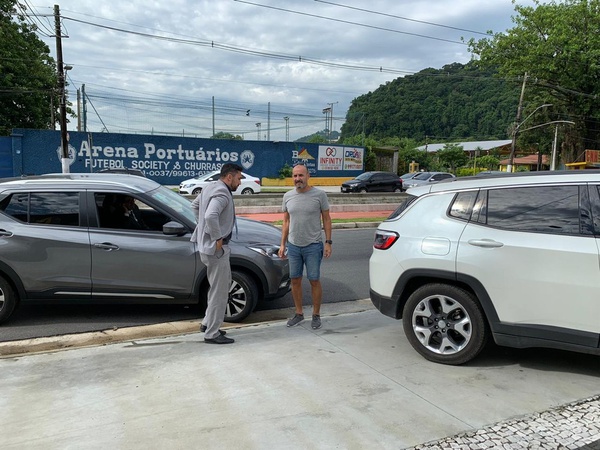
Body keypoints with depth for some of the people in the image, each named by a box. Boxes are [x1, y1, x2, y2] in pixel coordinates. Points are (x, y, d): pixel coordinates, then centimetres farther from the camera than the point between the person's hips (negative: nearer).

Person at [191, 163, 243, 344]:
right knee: (219, 292, 0)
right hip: (216, 248, -10)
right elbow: (211, 216, -36)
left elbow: (195, 205, 26)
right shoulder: (222, 193, -20)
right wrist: (217, 239, -24)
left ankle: (208, 322, 32)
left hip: (207, 246, 10)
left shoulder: (210, 187, 11)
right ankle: (212, 334, 9)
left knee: (219, 286, 23)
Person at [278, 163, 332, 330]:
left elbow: (326, 219, -2)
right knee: (295, 280, 11)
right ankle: (299, 313, 25)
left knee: (314, 281, 3)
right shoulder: (288, 196, 5)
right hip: (293, 246, 4)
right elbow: (286, 221, 11)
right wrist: (282, 244, 8)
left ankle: (316, 315, 17)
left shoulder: (319, 194, -6)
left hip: (313, 246, -4)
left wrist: (328, 242, -8)